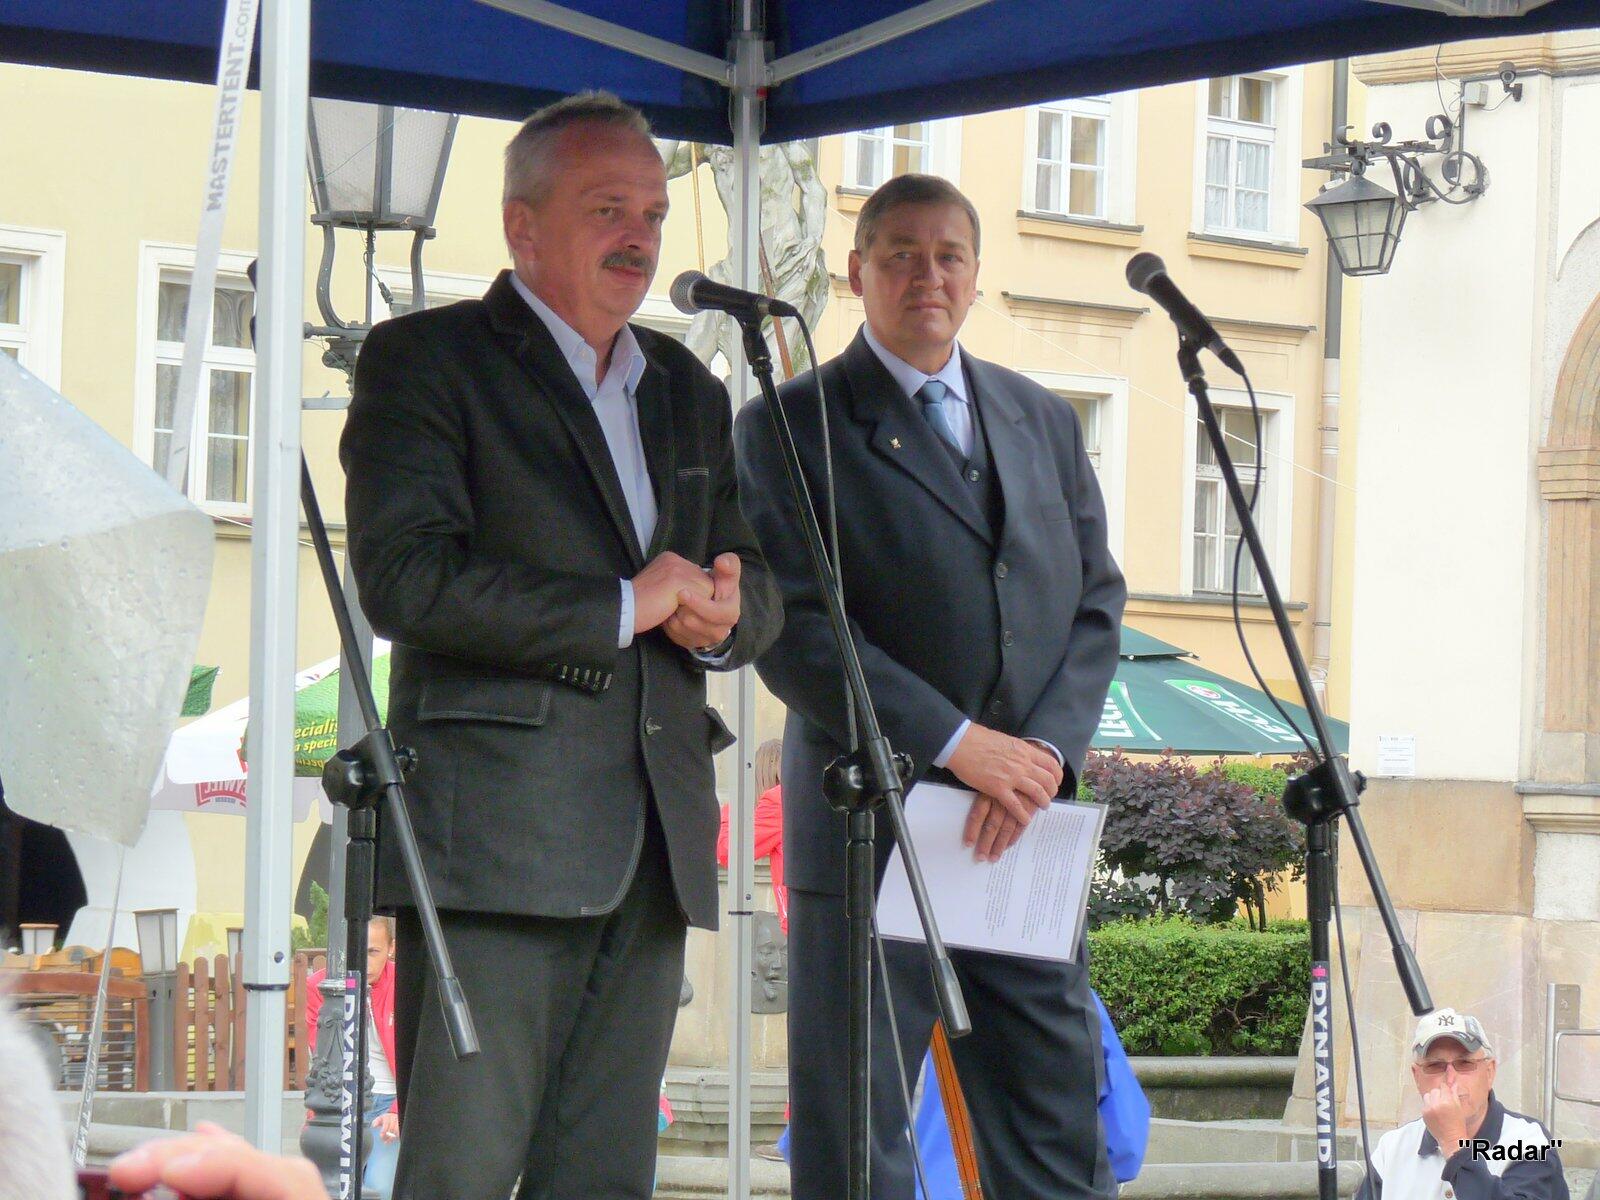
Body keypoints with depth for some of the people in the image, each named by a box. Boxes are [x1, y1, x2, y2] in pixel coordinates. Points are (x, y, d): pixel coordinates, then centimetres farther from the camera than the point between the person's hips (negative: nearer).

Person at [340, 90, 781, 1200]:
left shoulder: (688, 392, 23)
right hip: (494, 840, -7)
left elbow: (757, 590, 26)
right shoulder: (425, 361, 1)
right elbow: (404, 579, -12)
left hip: (650, 846, 7)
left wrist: (723, 610, 0)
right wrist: (623, 607, -11)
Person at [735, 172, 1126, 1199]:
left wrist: (1047, 750, -6)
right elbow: (792, 629, -9)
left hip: (1025, 836, 4)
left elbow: (1097, 604, 13)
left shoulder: (1044, 421, 17)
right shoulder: (790, 428, 0)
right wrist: (958, 744, -16)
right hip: (868, 834, -4)